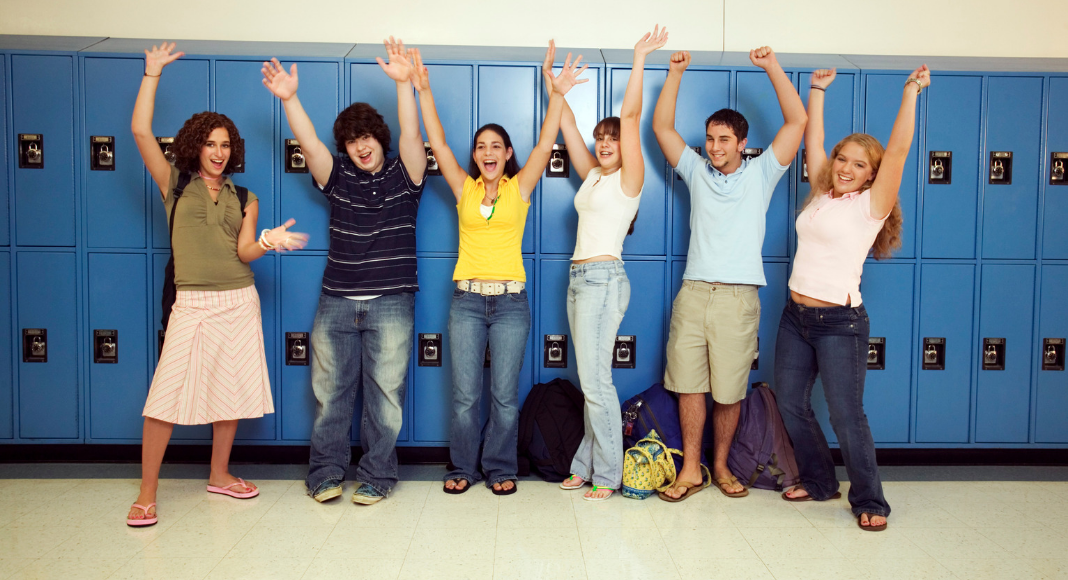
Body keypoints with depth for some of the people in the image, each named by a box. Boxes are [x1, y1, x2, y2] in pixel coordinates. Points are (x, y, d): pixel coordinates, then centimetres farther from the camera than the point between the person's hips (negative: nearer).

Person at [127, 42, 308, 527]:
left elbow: (244, 251, 0)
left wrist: (268, 241, -21)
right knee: (166, 396, -8)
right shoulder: (175, 186, 6)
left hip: (239, 301, 3)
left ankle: (219, 475, 25)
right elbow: (140, 131, -5)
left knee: (231, 391, 9)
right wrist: (152, 74, -3)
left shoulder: (243, 198, 11)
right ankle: (147, 493, 4)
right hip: (192, 303, -3)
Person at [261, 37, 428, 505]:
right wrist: (288, 98, -21)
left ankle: (376, 476, 15)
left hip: (390, 304, -2)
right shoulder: (338, 178, 10)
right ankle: (325, 473, 19)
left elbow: (411, 135, -13)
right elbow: (309, 144, -6)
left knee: (385, 393, 2)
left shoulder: (403, 176, 4)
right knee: (330, 391, 7)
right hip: (336, 303, 3)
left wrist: (404, 83, -27)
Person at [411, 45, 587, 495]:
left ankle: (500, 468, 20)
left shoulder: (520, 188, 6)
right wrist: (423, 92, -5)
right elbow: (438, 144, 1)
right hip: (467, 300, 1)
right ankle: (463, 468, 20)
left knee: (504, 394, 4)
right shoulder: (464, 188, 8)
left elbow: (545, 144, -4)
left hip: (510, 301, -1)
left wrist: (558, 95, -13)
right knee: (465, 394, 4)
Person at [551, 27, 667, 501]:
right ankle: (587, 464, 17)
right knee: (591, 380, 10)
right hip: (579, 279, 8)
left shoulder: (627, 178, -2)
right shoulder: (592, 175, 17)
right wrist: (550, 77, 17)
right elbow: (567, 124, 18)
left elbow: (629, 116, -12)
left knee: (595, 380, -8)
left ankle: (607, 474, 3)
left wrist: (639, 59, -15)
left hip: (603, 279, -8)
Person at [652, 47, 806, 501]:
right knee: (688, 385, 2)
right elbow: (661, 127, 11)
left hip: (738, 297, -2)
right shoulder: (696, 171, 14)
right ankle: (691, 470, 15)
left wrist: (772, 67, 0)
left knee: (729, 392, 5)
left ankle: (720, 466, 24)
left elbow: (797, 121, 2)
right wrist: (676, 71, 6)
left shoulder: (760, 173, 9)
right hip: (693, 292, 2)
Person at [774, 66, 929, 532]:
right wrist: (817, 90, 14)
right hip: (796, 315, 6)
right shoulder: (822, 195, 10)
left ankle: (869, 501, 15)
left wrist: (911, 93, -16)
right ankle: (819, 482, 30)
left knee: (846, 416, -3)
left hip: (838, 321, -6)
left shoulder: (871, 205, -4)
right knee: (790, 405, 12)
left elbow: (898, 151, -14)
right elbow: (812, 141, 15)